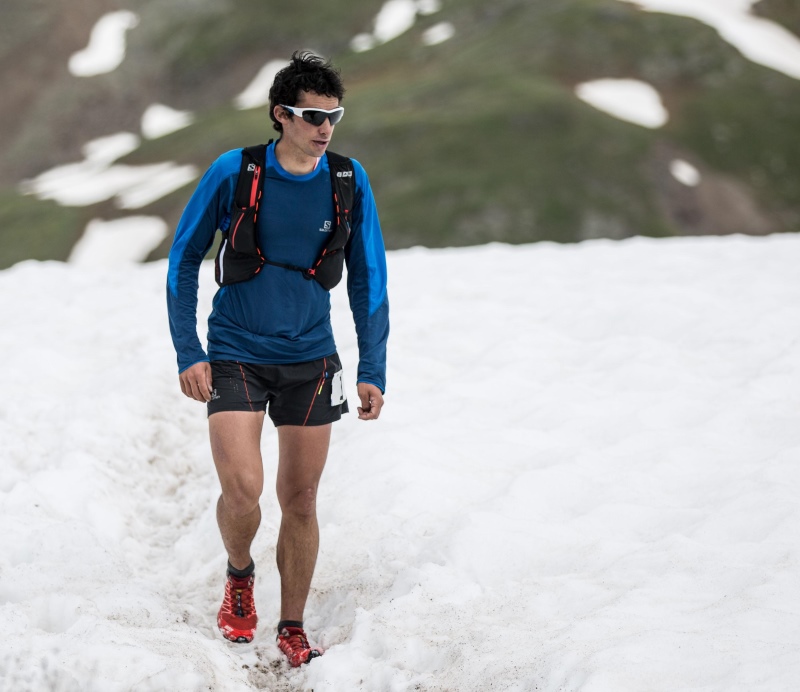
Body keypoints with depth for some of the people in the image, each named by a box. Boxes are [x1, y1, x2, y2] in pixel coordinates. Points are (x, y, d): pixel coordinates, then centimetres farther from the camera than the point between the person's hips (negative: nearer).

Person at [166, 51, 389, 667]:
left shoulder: (348, 182, -4)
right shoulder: (233, 172, -10)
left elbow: (369, 281, 5)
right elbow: (184, 260, 0)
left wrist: (372, 372, 1)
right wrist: (188, 353, -6)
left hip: (310, 360, 2)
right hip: (235, 354, -2)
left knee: (300, 501, 6)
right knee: (242, 489, -15)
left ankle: (293, 629, 23)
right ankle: (240, 575, 18)